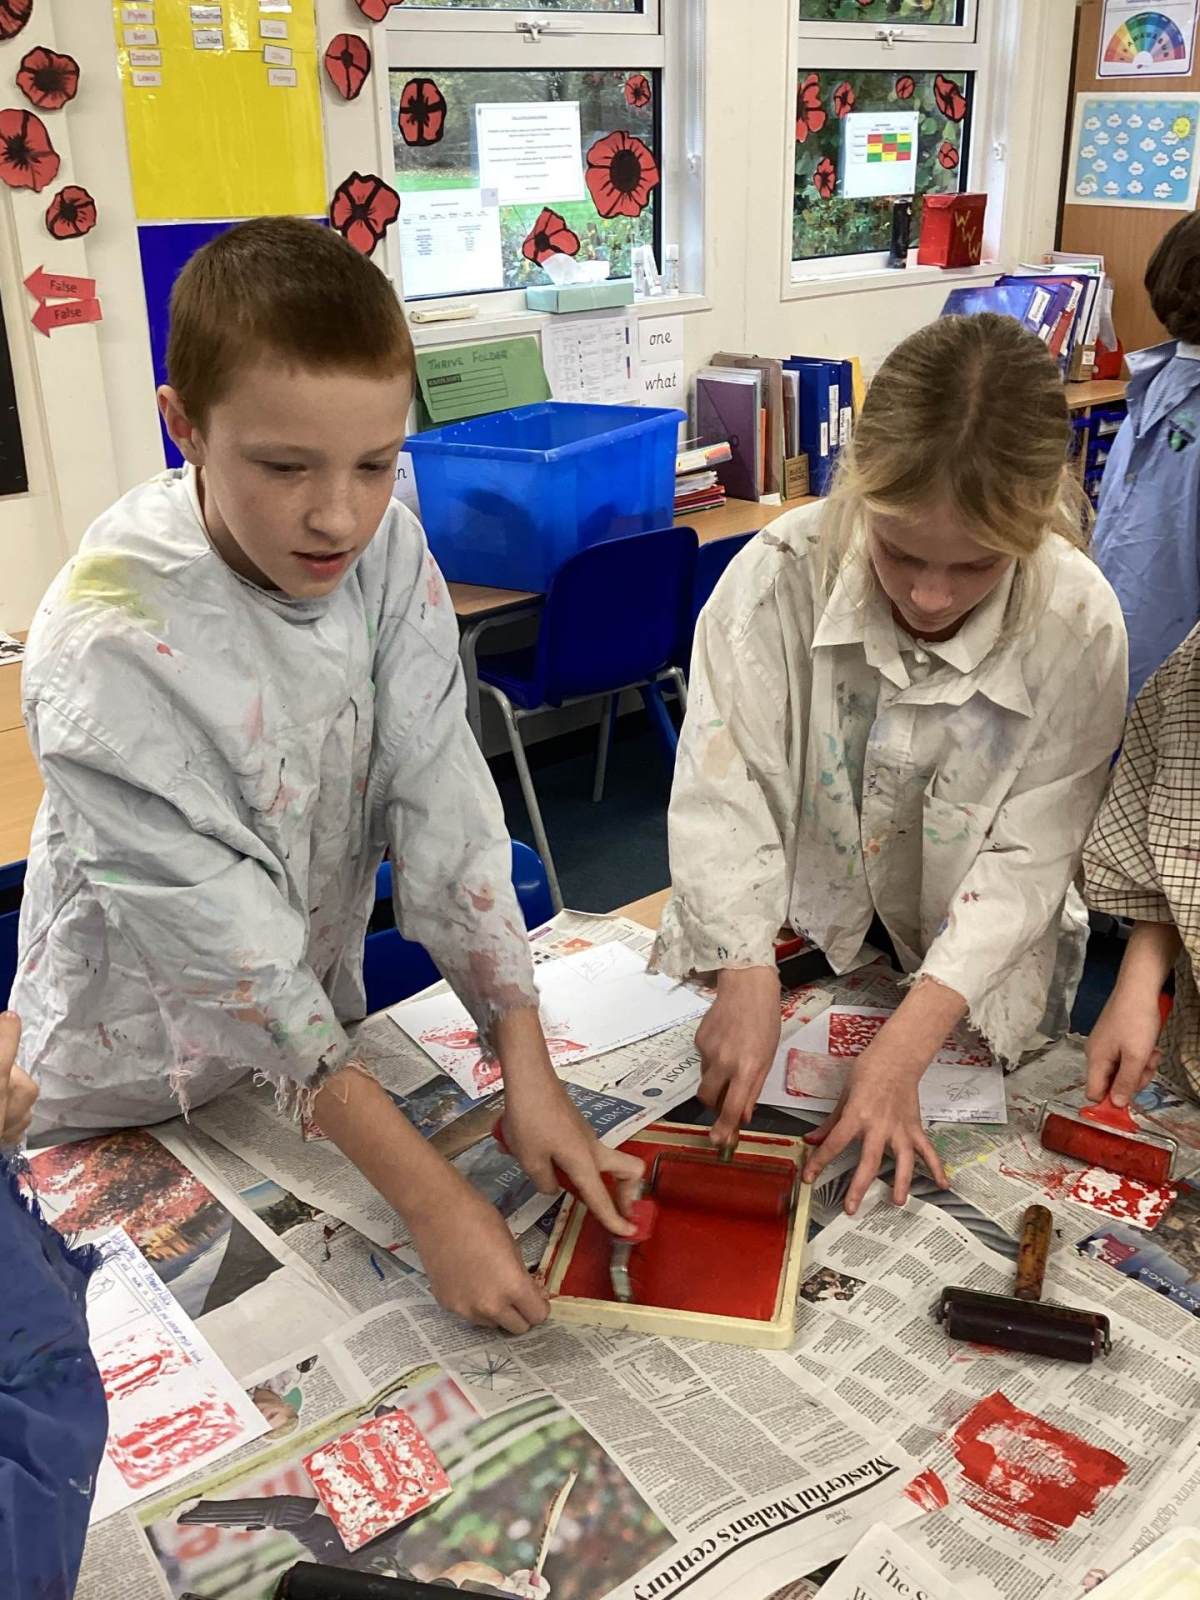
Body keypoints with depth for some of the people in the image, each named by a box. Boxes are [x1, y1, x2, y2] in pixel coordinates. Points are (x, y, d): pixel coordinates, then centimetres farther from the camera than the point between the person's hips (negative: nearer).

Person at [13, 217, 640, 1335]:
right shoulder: (106, 652, -33)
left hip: (323, 1027, 4)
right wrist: (434, 1201, -31)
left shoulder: (385, 546, -18)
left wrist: (529, 1073, -24)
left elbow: (440, 803, -18)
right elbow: (232, 956, -31)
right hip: (141, 1092, -4)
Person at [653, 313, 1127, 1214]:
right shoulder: (782, 575, -23)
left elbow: (1027, 862, -19)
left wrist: (904, 1051, -28)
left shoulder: (1078, 627, -21)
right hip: (783, 942, 1)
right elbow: (721, 790, -20)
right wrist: (748, 983, -32)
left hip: (971, 986, 0)